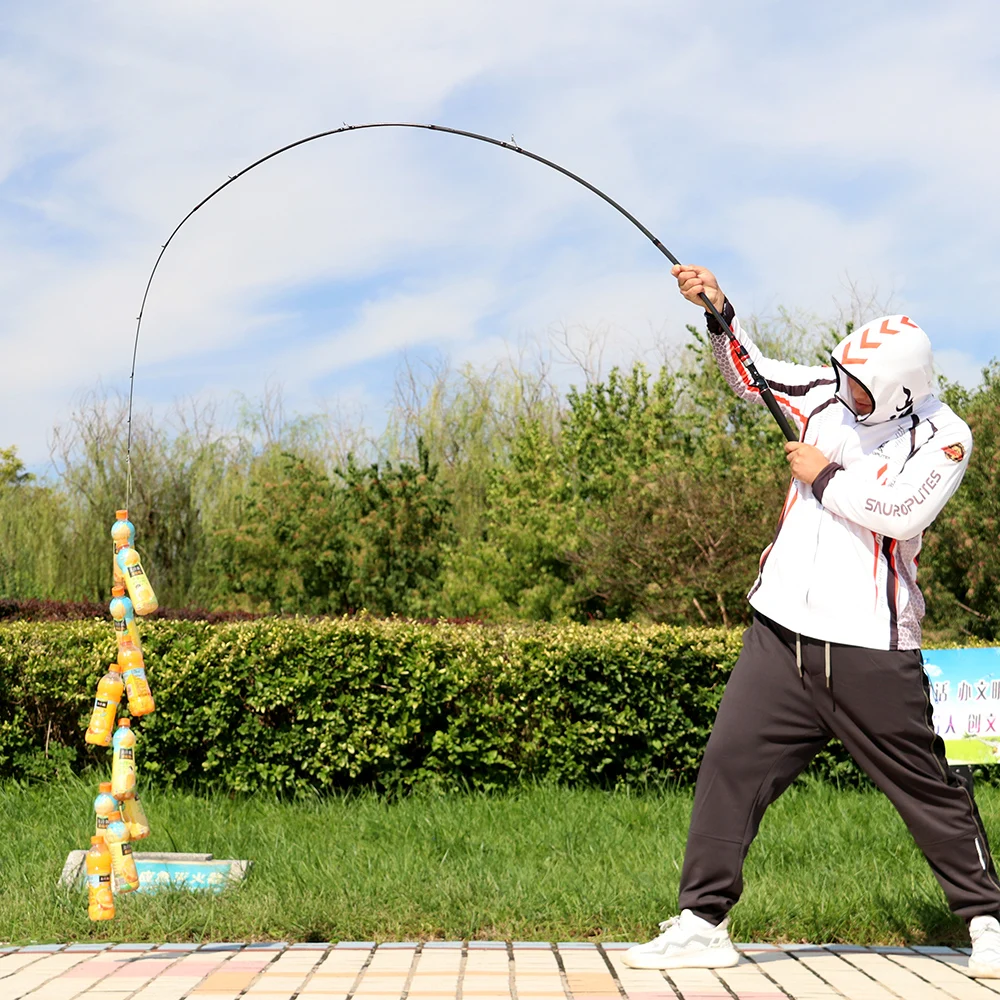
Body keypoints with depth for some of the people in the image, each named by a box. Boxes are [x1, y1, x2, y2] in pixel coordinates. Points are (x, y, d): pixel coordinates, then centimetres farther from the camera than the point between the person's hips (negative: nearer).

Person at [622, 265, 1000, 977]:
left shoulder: (942, 435, -6)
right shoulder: (830, 392, 9)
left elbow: (902, 513, -19)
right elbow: (752, 376, 18)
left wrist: (824, 475, -9)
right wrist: (719, 311, 3)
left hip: (871, 650, -4)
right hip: (782, 632, 5)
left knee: (927, 786, 3)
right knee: (729, 763, -4)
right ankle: (702, 923, 3)